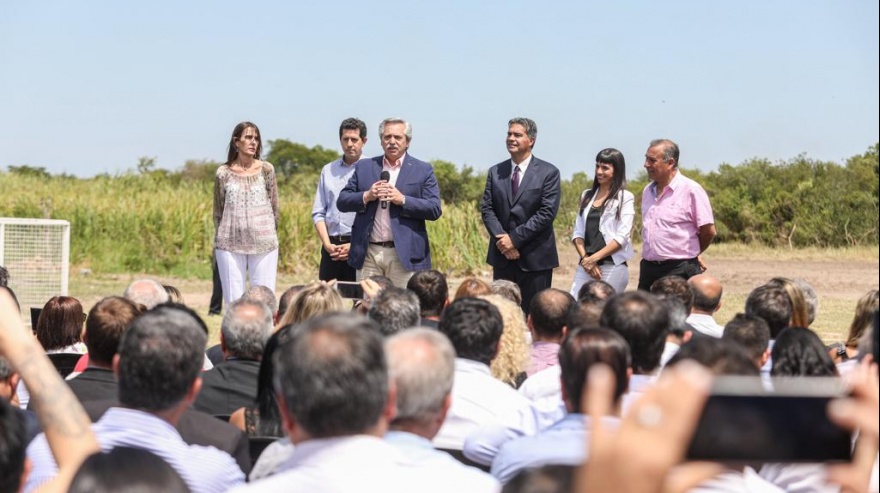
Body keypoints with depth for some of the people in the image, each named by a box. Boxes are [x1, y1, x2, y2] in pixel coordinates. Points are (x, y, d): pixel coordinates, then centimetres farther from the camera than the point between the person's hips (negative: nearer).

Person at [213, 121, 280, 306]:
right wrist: (218, 241, 10)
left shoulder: (266, 170, 3)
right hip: (230, 245, 0)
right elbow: (218, 211, 10)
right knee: (233, 301, 2)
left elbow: (274, 207, 8)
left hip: (263, 244, 0)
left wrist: (272, 234, 6)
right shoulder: (223, 173, 3)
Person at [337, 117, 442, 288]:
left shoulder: (423, 170, 7)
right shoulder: (364, 167, 14)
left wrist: (403, 200, -13)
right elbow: (342, 202, 10)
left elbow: (435, 210, -2)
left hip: (404, 255, -2)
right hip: (368, 253, 3)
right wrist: (366, 196, -8)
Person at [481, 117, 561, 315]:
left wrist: (515, 238, -15)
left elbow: (547, 212, -10)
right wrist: (502, 239, -10)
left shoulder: (548, 172, -2)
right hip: (502, 255, 4)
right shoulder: (495, 172, 12)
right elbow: (487, 209, 6)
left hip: (535, 256, -4)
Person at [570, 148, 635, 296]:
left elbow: (621, 237, -7)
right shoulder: (587, 196, 15)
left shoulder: (625, 198, 0)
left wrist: (594, 258, -11)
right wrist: (585, 258, -4)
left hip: (612, 267, -5)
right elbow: (578, 232, 12)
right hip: (585, 266, 5)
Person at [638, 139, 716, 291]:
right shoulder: (648, 191, 14)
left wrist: (691, 253, 9)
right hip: (648, 269, 7)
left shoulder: (691, 190, -8)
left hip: (680, 271, -7)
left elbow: (709, 231, -5)